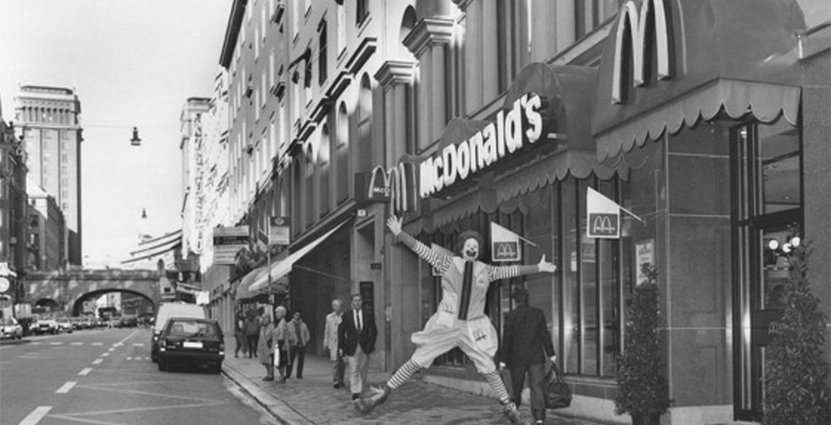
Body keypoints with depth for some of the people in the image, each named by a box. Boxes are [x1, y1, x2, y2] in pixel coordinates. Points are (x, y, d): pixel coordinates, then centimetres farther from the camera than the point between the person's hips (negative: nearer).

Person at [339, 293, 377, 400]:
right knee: (354, 370, -6)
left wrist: (371, 344, 0)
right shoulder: (347, 315, -3)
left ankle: (360, 389, 26)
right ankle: (355, 392, -4)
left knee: (363, 370, 10)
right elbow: (341, 331, 2)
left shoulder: (368, 314, 1)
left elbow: (374, 330, 7)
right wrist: (341, 347, -2)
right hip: (352, 347, -2)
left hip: (365, 347, 2)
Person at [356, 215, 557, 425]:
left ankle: (508, 407, 20)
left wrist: (538, 268, 10)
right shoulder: (449, 263, -1)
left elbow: (511, 270, 11)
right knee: (416, 361, -3)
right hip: (446, 324, -2)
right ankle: (383, 392, 7)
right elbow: (421, 249, -5)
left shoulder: (485, 270, 5)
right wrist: (398, 233, -12)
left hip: (473, 327, 2)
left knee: (489, 368, 3)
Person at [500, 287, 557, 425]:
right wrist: (551, 354, 10)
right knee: (537, 387, -3)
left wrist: (503, 360, 0)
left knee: (516, 389, 13)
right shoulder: (538, 313, 0)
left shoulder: (510, 316, -6)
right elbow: (545, 335, 2)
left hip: (517, 358, 0)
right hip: (536, 357, 1)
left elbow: (506, 340, -5)